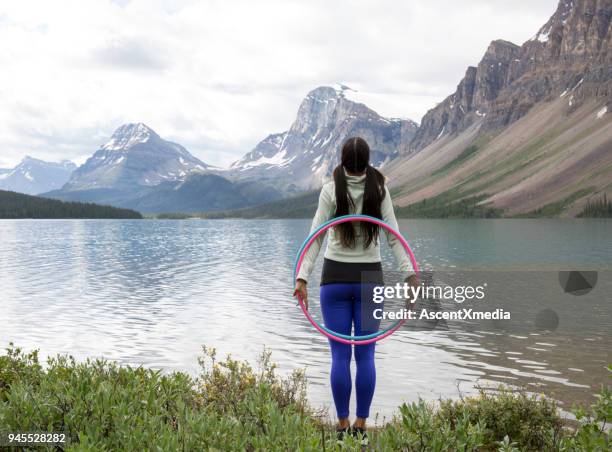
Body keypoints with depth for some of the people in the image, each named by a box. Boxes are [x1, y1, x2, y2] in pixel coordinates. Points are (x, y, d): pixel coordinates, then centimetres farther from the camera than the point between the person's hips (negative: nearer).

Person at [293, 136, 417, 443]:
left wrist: (302, 279, -15)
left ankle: (343, 426, 8)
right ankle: (361, 425, 10)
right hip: (370, 279, 1)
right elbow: (394, 237, -7)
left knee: (340, 355, 4)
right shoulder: (379, 190, -3)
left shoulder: (331, 190, -7)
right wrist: (410, 276, -7)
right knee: (365, 355, 7)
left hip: (335, 279, -1)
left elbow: (316, 237, -13)